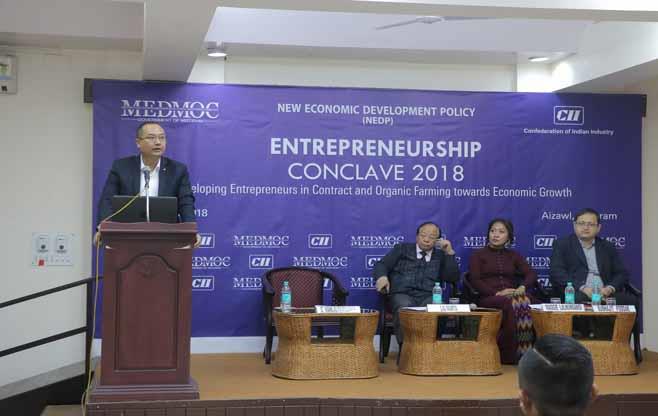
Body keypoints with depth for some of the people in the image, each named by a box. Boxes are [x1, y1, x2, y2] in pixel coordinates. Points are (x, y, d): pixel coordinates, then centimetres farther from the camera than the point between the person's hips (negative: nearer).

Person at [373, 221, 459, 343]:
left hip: (429, 297, 1)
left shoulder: (440, 256, 23)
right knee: (405, 309, -37)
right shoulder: (402, 249, 22)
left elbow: (453, 278, 12)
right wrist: (382, 276, -9)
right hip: (402, 294, -1)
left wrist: (449, 253, 5)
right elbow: (381, 265, 14)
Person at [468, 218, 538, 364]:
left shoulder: (514, 256, 25)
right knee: (513, 304, -38)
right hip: (488, 298, -2)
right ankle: (509, 356, -36)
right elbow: (474, 280, 2)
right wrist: (496, 293, -14)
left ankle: (524, 352, -36)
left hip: (513, 295, 3)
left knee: (524, 302, -36)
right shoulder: (478, 255, 16)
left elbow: (531, 274, 10)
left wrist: (522, 287, -13)